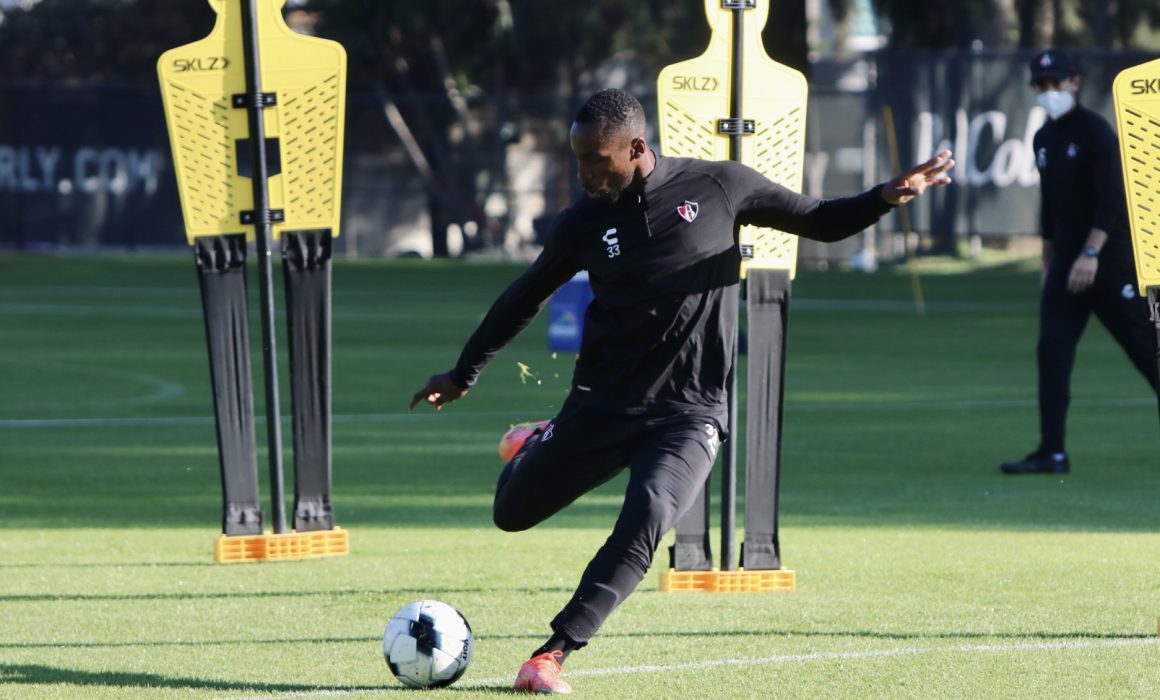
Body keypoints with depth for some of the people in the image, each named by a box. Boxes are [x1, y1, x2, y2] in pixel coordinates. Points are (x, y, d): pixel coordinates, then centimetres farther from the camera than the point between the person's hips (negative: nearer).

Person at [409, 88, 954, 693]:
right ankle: (536, 447, 45)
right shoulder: (584, 222, -1)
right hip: (600, 405, 3)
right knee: (512, 513, 9)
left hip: (689, 415, -3)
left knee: (643, 523, -26)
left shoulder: (719, 188, -5)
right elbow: (525, 297, 14)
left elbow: (818, 221, 7)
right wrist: (464, 373, 21)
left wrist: (884, 198, -10)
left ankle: (554, 654, -20)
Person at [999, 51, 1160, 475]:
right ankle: (1052, 453, 0)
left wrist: (1091, 254, -23)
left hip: (1109, 260, -7)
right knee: (1052, 354, -1)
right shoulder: (1044, 139, 14)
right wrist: (1048, 261, 20)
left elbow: (1112, 198, -17)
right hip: (1066, 262, 7)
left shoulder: (1094, 131, -10)